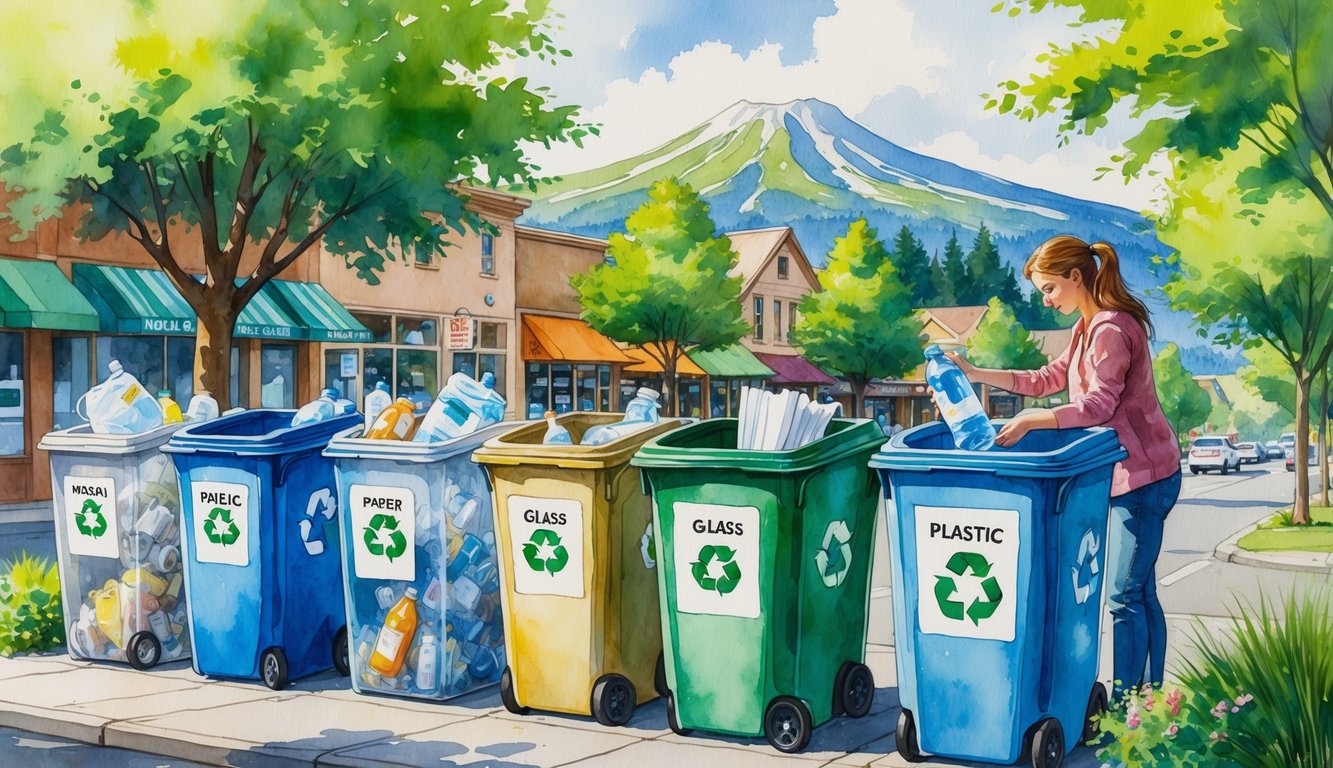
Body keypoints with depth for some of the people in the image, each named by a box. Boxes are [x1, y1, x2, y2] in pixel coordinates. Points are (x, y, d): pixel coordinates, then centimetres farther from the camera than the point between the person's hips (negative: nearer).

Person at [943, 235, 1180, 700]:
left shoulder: (1111, 330, -18)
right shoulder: (1087, 328, 15)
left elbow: (1098, 405, -26)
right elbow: (1046, 381, 16)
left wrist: (1030, 422, -29)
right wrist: (975, 374, 9)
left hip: (1144, 474, -10)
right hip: (1128, 473, 10)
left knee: (1126, 595, -6)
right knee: (1141, 591, 13)